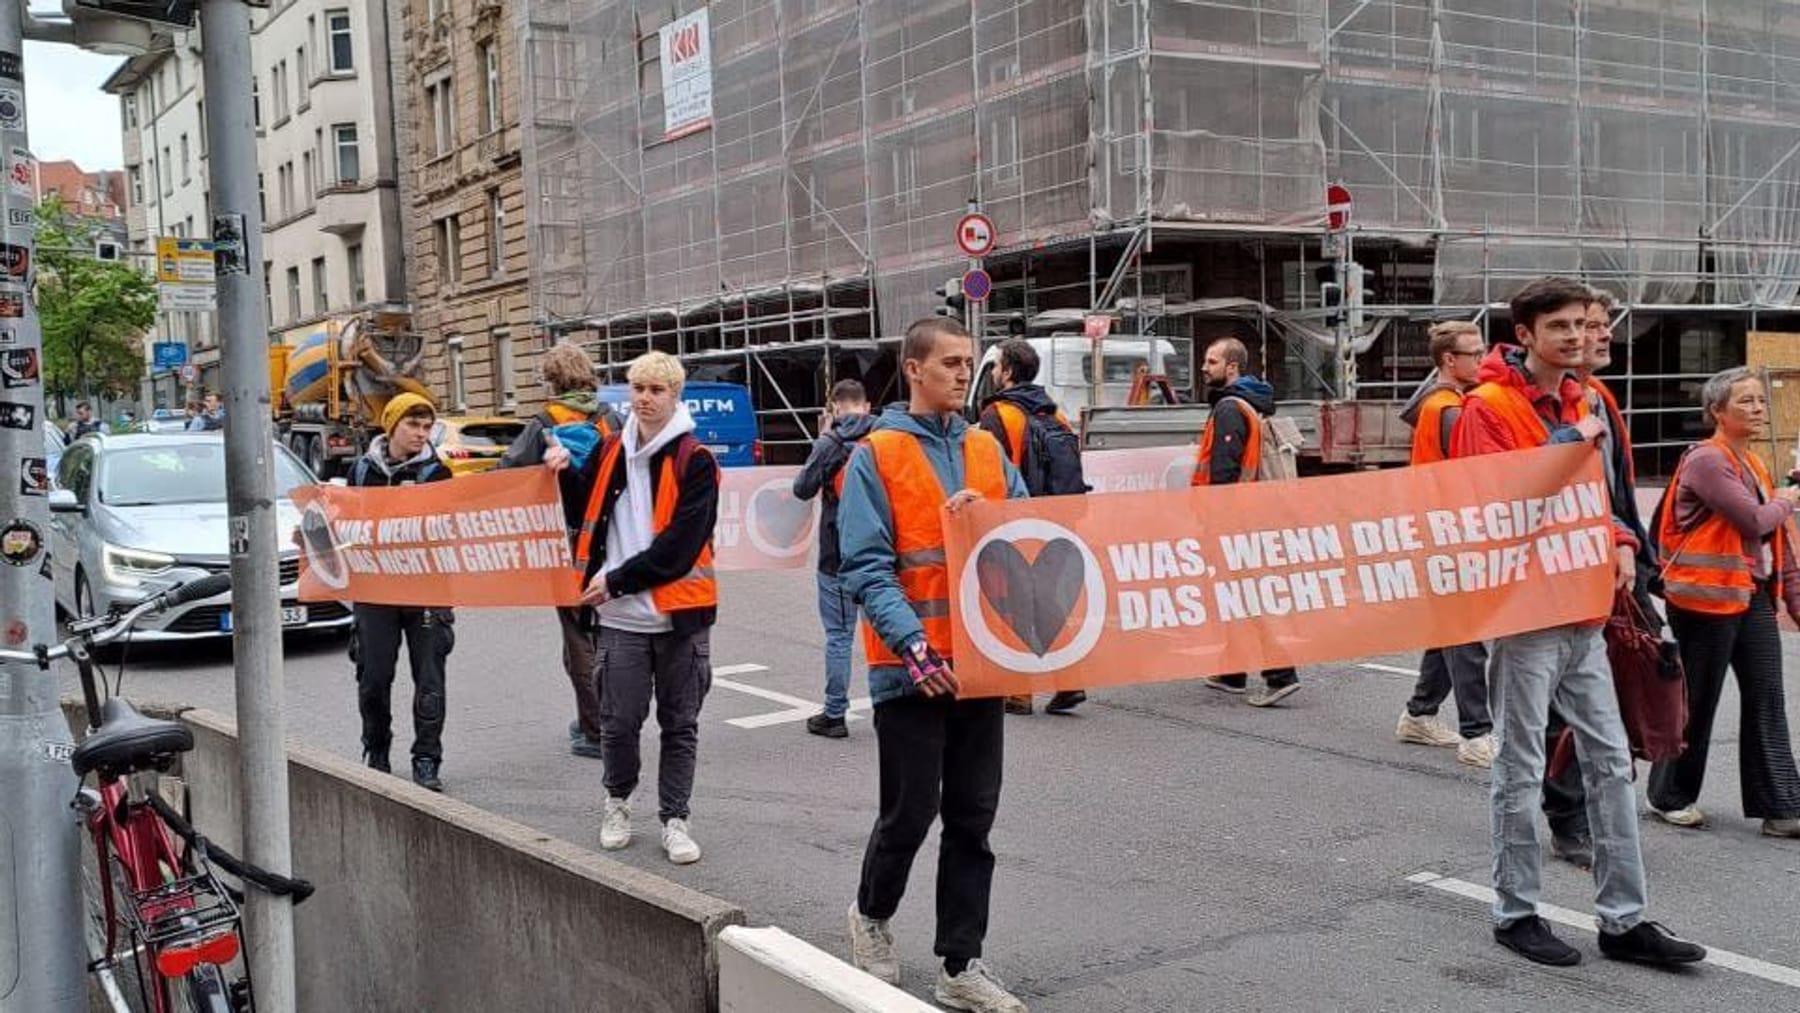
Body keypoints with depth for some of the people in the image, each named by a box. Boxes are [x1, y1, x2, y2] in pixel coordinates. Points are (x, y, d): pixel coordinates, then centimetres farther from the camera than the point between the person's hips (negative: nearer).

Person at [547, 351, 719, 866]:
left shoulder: (694, 461, -7)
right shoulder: (610, 451, 8)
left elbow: (680, 543, -14)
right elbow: (589, 511, 20)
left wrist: (617, 580, -14)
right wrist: (567, 474, 1)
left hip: (680, 614, -3)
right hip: (621, 617, 3)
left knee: (679, 723, 8)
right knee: (618, 721, 7)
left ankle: (674, 818, 20)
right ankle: (617, 803, 30)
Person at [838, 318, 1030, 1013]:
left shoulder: (987, 450, 10)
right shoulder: (876, 456, -5)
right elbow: (867, 566, -12)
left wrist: (989, 515, -11)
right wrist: (912, 644, -23)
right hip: (912, 665, -5)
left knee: (972, 817, 8)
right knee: (911, 812, 3)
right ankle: (872, 915, 32)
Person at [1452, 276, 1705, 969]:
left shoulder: (1576, 405, 15)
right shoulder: (1489, 407, -10)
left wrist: (1619, 542, 4)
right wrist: (1567, 447, -20)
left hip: (1582, 610, 8)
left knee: (1610, 760, 10)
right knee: (1521, 768, 2)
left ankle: (1624, 919, 18)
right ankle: (1516, 913, 16)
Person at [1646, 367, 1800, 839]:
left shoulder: (1753, 464, 15)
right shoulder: (1706, 461, -14)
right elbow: (1754, 520, -23)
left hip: (1753, 597, 8)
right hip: (1707, 598, -8)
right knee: (1697, 701, 3)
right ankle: (1670, 797, 19)